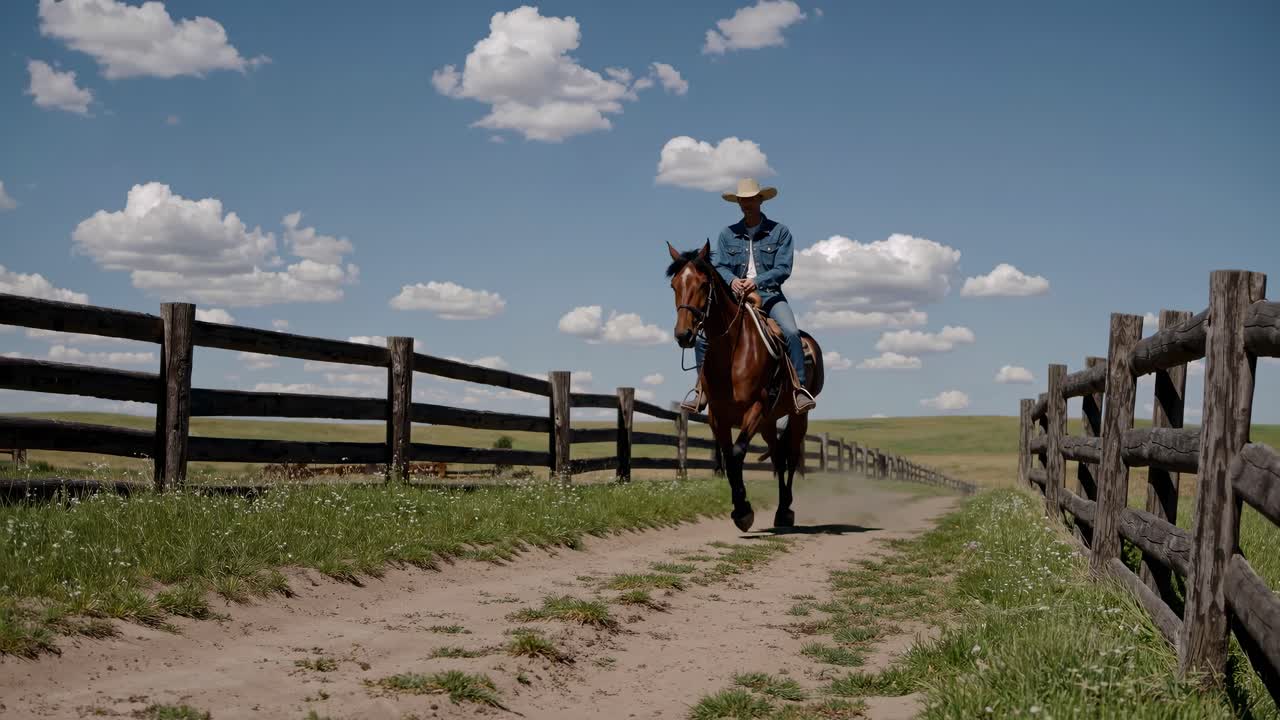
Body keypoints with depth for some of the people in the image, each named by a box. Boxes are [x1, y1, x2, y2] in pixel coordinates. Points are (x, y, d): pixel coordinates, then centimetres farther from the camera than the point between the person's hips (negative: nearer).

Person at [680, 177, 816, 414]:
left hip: (769, 294, -2)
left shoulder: (779, 232, 2)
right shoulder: (727, 234, 10)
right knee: (703, 336, -15)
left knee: (791, 332, -29)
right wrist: (732, 280, -22)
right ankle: (702, 388, 0)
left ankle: (800, 389, -26)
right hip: (735, 296, 2)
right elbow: (718, 267, 2)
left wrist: (756, 281, -22)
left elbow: (783, 269, -6)